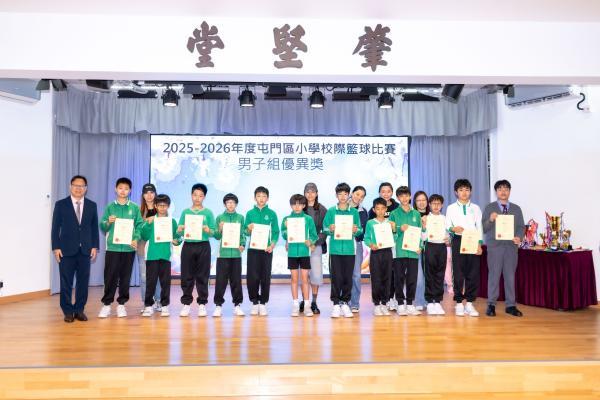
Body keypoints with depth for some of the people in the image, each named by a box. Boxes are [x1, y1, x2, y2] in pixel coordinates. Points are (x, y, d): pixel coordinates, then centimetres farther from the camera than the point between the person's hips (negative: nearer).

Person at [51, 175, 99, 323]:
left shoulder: (92, 205, 8)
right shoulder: (61, 204, 2)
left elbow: (94, 227, 8)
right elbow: (55, 228, 1)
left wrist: (95, 246, 2)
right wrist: (56, 247, -6)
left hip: (85, 250, 2)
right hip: (66, 249, -2)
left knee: (83, 281, 5)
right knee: (66, 282, 3)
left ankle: (80, 310, 16)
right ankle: (68, 311, 14)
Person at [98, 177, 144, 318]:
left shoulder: (134, 207, 5)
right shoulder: (110, 206, 5)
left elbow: (139, 225, 2)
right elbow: (102, 227, 5)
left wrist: (136, 239, -13)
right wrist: (108, 222, -16)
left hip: (129, 247, 1)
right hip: (112, 247, 0)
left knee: (125, 277, 6)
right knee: (110, 276, 0)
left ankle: (121, 304, 17)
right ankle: (106, 304, 12)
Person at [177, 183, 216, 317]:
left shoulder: (208, 213, 4)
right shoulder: (185, 212, 9)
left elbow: (213, 232, 2)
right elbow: (179, 230, 9)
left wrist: (207, 230, -18)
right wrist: (181, 229, -13)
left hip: (203, 247, -1)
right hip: (188, 246, 1)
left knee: (202, 276, 3)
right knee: (187, 276, 3)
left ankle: (202, 304, 12)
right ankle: (186, 303, 14)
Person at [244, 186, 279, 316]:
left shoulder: (272, 214, 4)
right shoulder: (250, 213, 6)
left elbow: (276, 232, 3)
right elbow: (245, 231, 7)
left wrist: (272, 245, -11)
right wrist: (249, 229, -14)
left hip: (266, 249, 0)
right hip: (253, 248, 1)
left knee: (265, 277, 3)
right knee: (252, 277, -1)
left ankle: (263, 303, 15)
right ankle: (255, 302, 14)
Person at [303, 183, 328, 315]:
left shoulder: (322, 209, 5)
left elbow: (325, 229, 2)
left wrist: (315, 242, -8)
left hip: (316, 245, 0)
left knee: (316, 274, -4)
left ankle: (314, 302, 8)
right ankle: (304, 300, 17)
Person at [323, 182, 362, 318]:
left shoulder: (354, 212, 8)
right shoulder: (331, 211, 5)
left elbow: (360, 230, 8)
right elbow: (324, 228, 3)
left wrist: (356, 230, -13)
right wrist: (330, 230, -17)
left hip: (349, 249, 1)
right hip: (335, 249, -1)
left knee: (348, 277, 4)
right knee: (336, 277, -1)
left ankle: (345, 303, 16)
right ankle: (336, 304, 9)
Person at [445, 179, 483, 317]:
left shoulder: (476, 208, 10)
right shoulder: (451, 208, 6)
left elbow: (479, 227, 6)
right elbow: (447, 226, 3)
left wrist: (479, 244, -3)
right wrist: (453, 229, -19)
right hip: (458, 241, -1)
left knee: (473, 273, 1)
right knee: (458, 273, 1)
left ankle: (470, 303, 11)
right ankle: (459, 303, 10)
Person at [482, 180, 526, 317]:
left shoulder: (516, 209, 12)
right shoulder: (489, 208, 4)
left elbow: (521, 227, 8)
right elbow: (484, 228, -1)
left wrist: (519, 237, -12)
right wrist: (490, 220, -20)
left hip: (511, 246, 2)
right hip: (494, 246, -2)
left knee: (510, 275, 6)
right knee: (494, 275, 0)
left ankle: (511, 305, 15)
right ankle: (491, 304, 9)